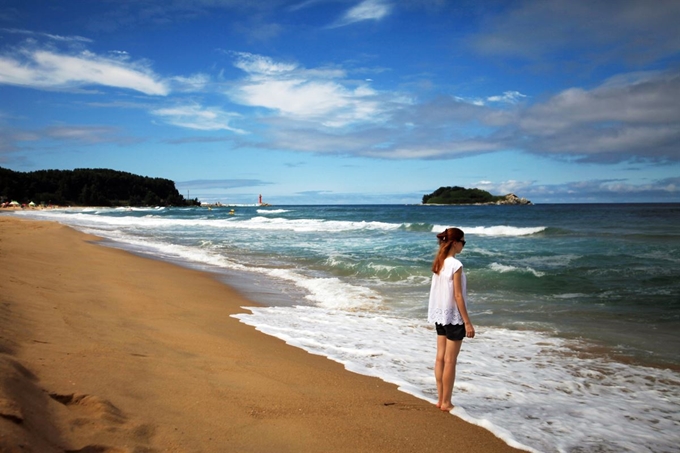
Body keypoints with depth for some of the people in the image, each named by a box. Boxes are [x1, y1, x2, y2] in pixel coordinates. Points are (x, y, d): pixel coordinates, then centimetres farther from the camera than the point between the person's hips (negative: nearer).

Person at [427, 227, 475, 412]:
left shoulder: (438, 263, 5)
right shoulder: (456, 265, -18)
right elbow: (458, 296, -18)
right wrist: (468, 322, -14)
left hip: (440, 314, 8)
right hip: (453, 316, -8)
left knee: (440, 357, 12)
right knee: (450, 360, 1)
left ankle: (441, 399, 21)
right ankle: (446, 402, 10)